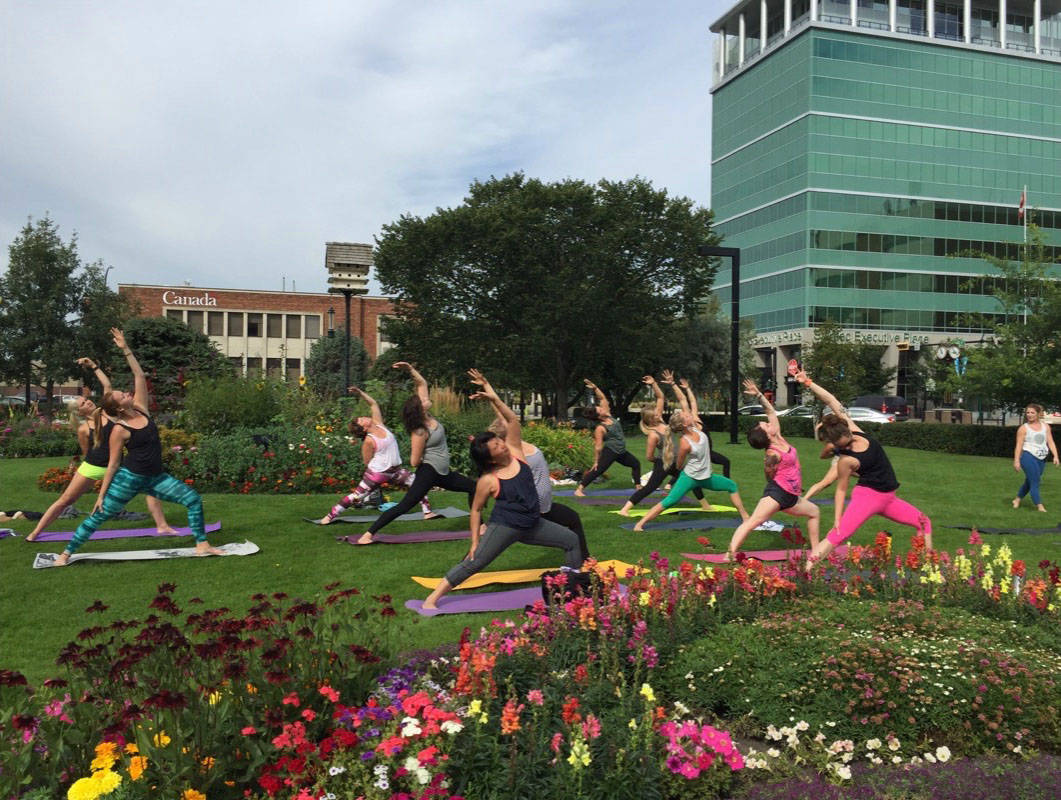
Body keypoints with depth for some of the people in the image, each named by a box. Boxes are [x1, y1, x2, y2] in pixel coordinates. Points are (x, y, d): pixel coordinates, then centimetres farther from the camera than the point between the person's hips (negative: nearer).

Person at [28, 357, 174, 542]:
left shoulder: (106, 413, 1)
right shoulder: (83, 429, -6)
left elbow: (107, 386, -1)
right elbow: (86, 453, 6)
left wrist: (94, 366, 0)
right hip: (92, 466, -3)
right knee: (65, 500, 3)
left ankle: (162, 526, -1)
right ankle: (35, 532, 13)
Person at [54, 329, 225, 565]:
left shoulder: (140, 408, 1)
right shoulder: (119, 430, -13)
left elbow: (139, 376, 2)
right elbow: (113, 464, -8)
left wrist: (125, 349, -1)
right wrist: (101, 494, -6)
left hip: (155, 477, 6)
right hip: (129, 478, -6)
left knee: (193, 499, -2)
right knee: (99, 516, 1)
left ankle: (201, 545, 2)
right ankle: (66, 553, 15)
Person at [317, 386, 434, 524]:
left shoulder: (378, 424, -2)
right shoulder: (368, 441, -18)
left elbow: (373, 404, 3)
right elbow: (368, 462, -10)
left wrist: (359, 392, -5)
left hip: (395, 471, 7)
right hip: (378, 473, -6)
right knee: (356, 496, -2)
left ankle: (427, 512, 8)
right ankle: (329, 516, 9)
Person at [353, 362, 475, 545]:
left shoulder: (427, 417, -1)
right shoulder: (420, 432, -22)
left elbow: (421, 383, 5)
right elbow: (414, 462, -21)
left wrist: (410, 368, -8)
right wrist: (428, 459, -1)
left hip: (443, 473, 9)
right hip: (428, 473, -9)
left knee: (474, 488, 17)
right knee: (404, 506, -13)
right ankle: (368, 534, -12)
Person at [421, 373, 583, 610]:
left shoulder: (514, 452, -4)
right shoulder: (488, 481, -16)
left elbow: (513, 420, -7)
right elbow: (476, 510, -7)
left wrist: (493, 399, -17)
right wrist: (475, 541, -11)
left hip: (532, 524, 7)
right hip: (504, 527, -6)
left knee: (571, 540, 13)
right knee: (473, 563, -12)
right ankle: (431, 599, -8)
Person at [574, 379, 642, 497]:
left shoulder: (608, 415, -1)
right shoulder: (600, 428, -20)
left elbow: (602, 398, -1)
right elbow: (598, 446, -18)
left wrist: (595, 388, -14)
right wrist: (596, 461, -16)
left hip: (621, 452, 9)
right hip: (610, 452, -9)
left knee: (636, 464, 19)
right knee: (597, 471, -13)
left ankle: (638, 486, 32)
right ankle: (579, 489, -12)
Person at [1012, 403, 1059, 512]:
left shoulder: (1045, 426, 11)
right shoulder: (1023, 428, -2)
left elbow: (1050, 442, 8)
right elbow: (1019, 445, -5)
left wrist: (1055, 456, -3)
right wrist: (1016, 460, -11)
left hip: (1042, 458, 5)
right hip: (1028, 456, -5)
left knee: (1029, 482, 14)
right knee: (1035, 482, -11)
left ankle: (1017, 499, 31)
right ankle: (1040, 506, -9)